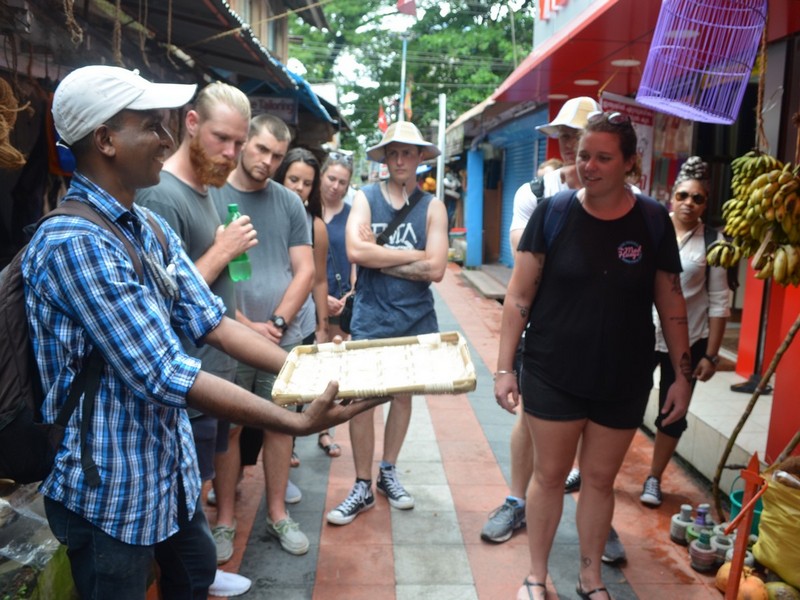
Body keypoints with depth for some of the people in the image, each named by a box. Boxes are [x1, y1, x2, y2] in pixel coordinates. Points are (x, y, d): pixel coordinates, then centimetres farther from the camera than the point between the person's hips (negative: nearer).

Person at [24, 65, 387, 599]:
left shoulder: (153, 228, 3)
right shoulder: (74, 244, -26)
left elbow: (212, 323, 1)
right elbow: (166, 378, -29)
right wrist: (299, 423, -28)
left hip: (171, 464, 8)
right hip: (108, 489, -8)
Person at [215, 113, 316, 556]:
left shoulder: (289, 203, 6)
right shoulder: (210, 196, -4)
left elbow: (305, 271, 3)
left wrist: (276, 323, -9)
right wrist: (245, 326, -13)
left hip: (284, 337, 3)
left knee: (280, 424, 10)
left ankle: (277, 514, 25)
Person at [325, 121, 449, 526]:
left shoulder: (432, 207, 0)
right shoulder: (365, 198, 0)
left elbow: (435, 269, -12)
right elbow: (356, 251, -18)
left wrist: (379, 258, -12)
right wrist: (412, 255, -12)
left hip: (415, 320, 2)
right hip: (370, 319, -1)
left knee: (403, 394, 14)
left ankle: (388, 473, 33)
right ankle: (363, 487, 16)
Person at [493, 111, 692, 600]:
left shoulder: (653, 220, -4)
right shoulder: (553, 212, -9)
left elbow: (671, 304, 3)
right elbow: (519, 295, -7)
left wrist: (683, 375, 3)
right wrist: (505, 367, -10)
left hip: (624, 382, 2)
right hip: (554, 376, -1)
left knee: (601, 479, 16)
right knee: (550, 475, 11)